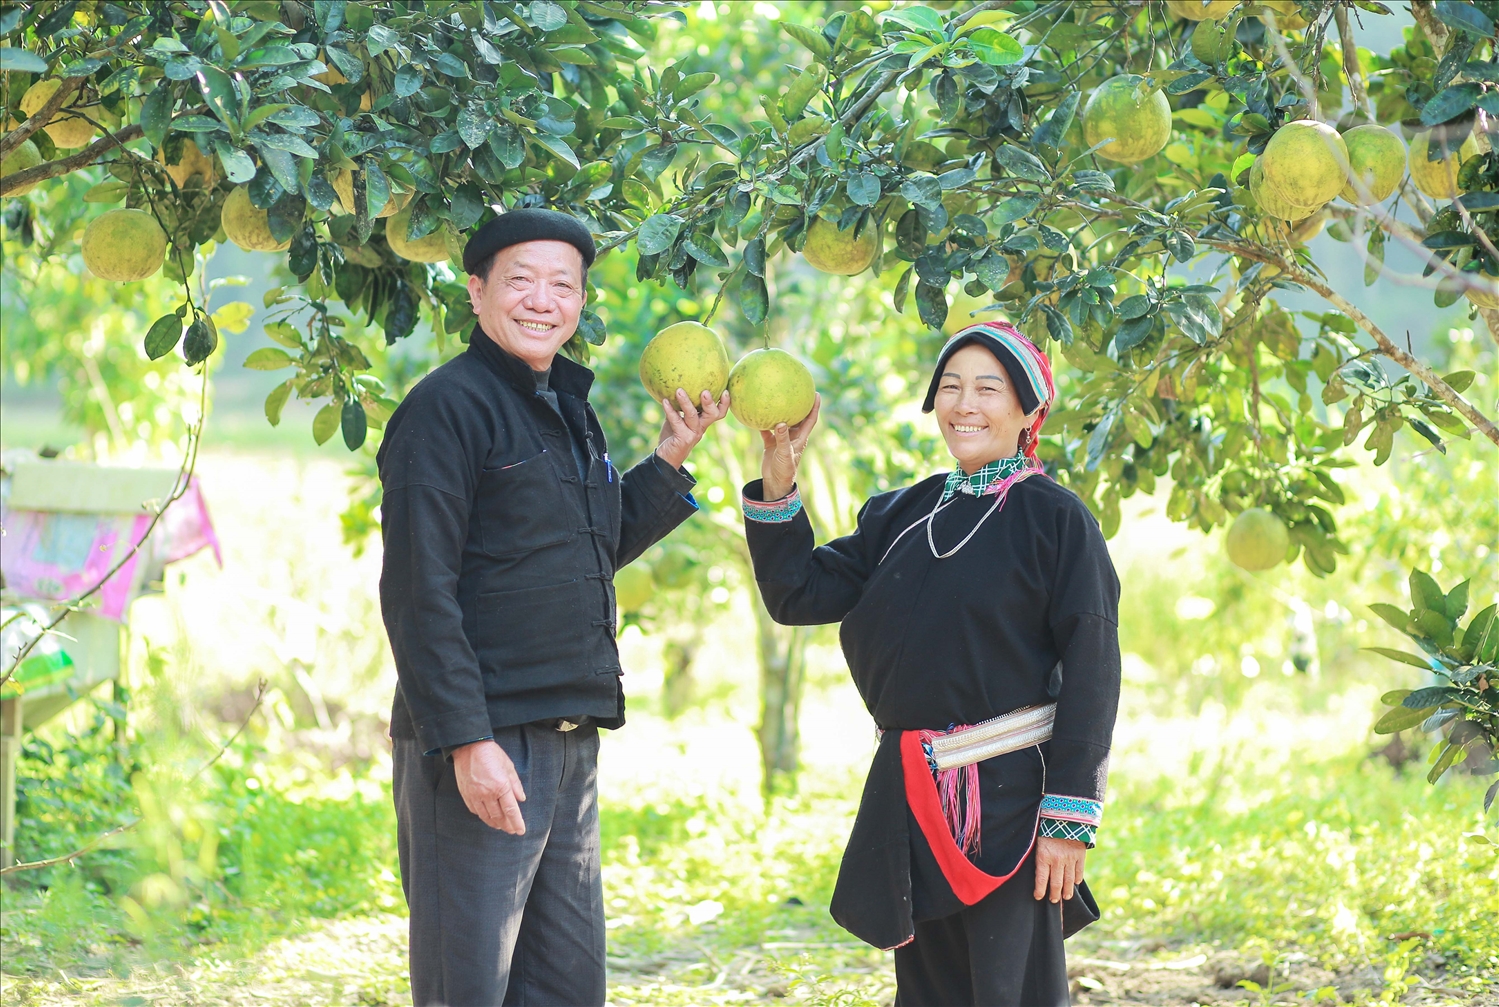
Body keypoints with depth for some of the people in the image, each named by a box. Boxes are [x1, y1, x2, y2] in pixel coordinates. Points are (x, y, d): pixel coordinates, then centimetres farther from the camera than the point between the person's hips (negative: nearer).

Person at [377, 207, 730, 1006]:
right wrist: (465, 741, -21)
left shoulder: (570, 411, 16)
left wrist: (670, 460, 13)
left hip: (570, 746, 9)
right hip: (481, 747, -9)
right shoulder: (446, 407, -10)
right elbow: (417, 592, -16)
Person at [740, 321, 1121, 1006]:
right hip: (911, 796, 6)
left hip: (1009, 795, -6)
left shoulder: (1055, 518, -4)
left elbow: (1092, 670, -9)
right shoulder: (900, 517, 14)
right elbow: (798, 594, 11)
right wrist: (777, 481, -1)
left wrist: (1070, 816, -15)